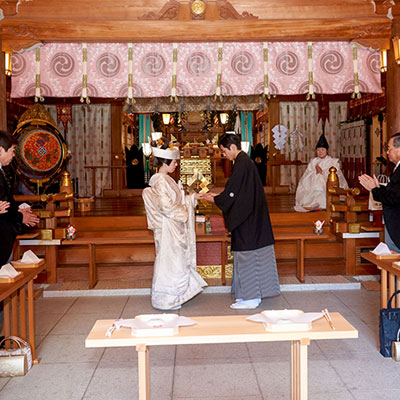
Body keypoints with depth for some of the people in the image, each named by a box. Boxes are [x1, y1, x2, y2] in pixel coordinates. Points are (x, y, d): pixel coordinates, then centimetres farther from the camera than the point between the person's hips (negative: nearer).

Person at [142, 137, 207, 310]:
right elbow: (165, 205, -24)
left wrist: (194, 197, 13)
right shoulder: (161, 180, -18)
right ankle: (166, 300, 7)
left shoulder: (165, 179, 13)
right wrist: (182, 213, -13)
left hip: (173, 227, 10)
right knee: (170, 261, -2)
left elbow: (176, 201, 18)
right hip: (168, 228, -10)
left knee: (174, 261, 14)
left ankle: (170, 298, 23)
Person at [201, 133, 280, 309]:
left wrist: (213, 199, -1)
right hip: (251, 215, 10)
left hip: (247, 220, -10)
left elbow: (232, 192, -16)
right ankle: (252, 294, 22)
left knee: (247, 255, -3)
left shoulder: (241, 164, -17)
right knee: (252, 253, 14)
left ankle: (250, 298, 5)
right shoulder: (245, 161, 13)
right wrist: (218, 195, 17)